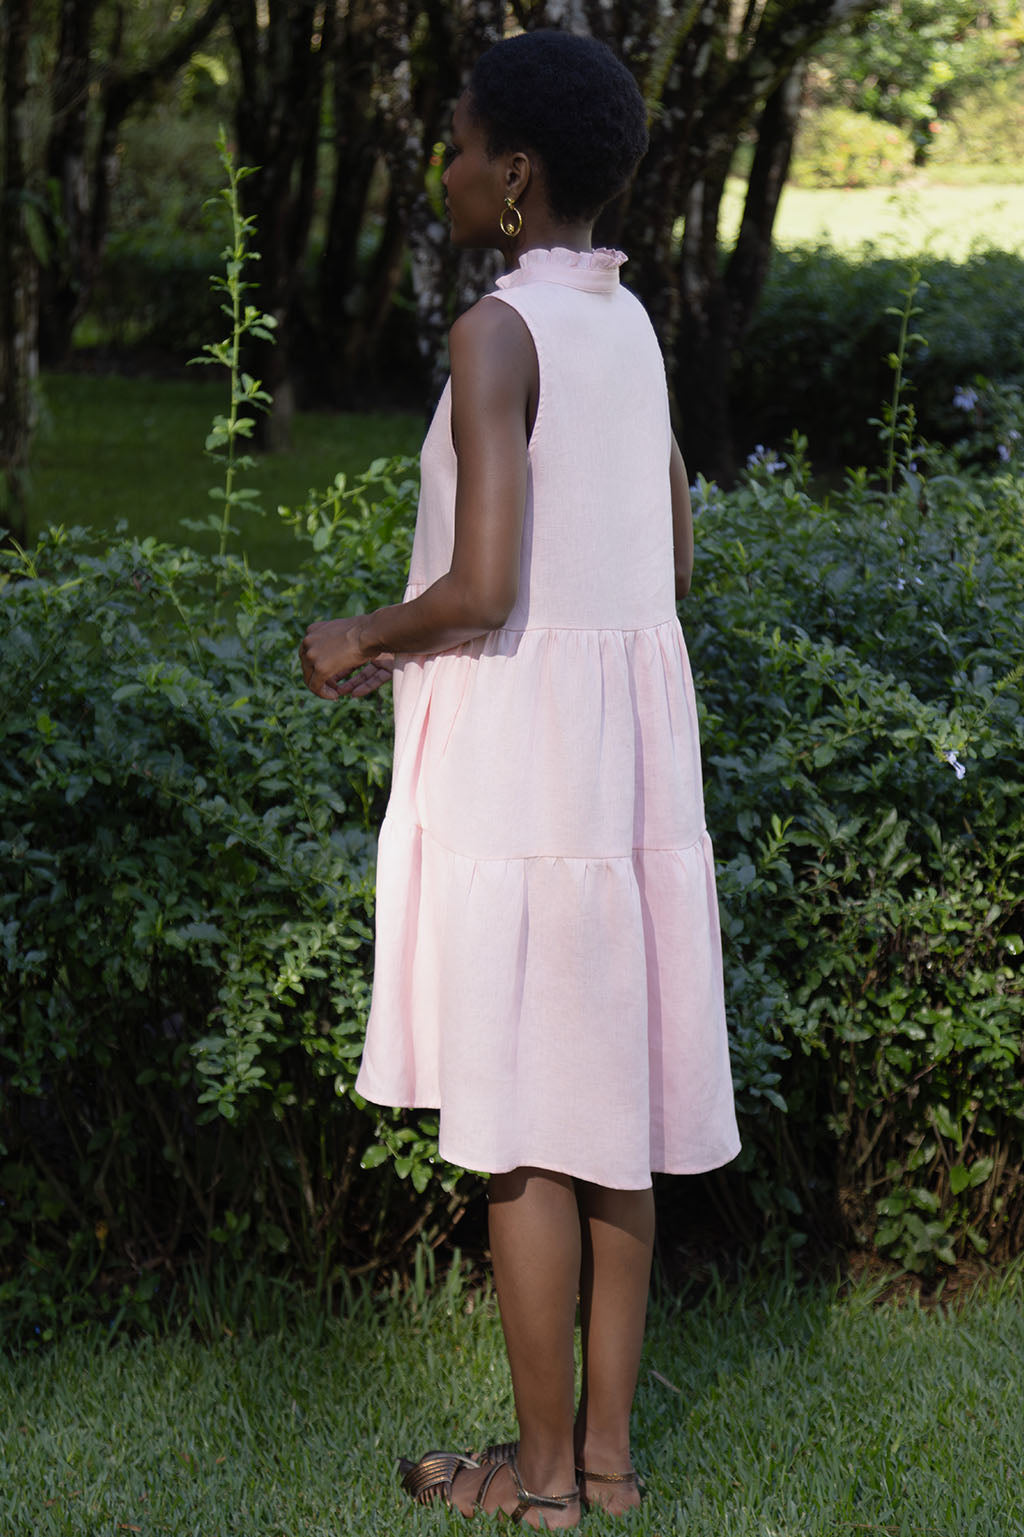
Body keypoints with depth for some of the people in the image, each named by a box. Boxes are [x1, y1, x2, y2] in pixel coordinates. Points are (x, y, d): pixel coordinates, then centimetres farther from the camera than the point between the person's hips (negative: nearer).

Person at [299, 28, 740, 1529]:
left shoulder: (498, 333, -15)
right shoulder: (631, 324, 11)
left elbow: (482, 588, -22)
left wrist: (363, 642, -3)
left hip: (514, 743, -8)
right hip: (630, 735, 9)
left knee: (521, 1122, -1)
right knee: (611, 1100, 12)